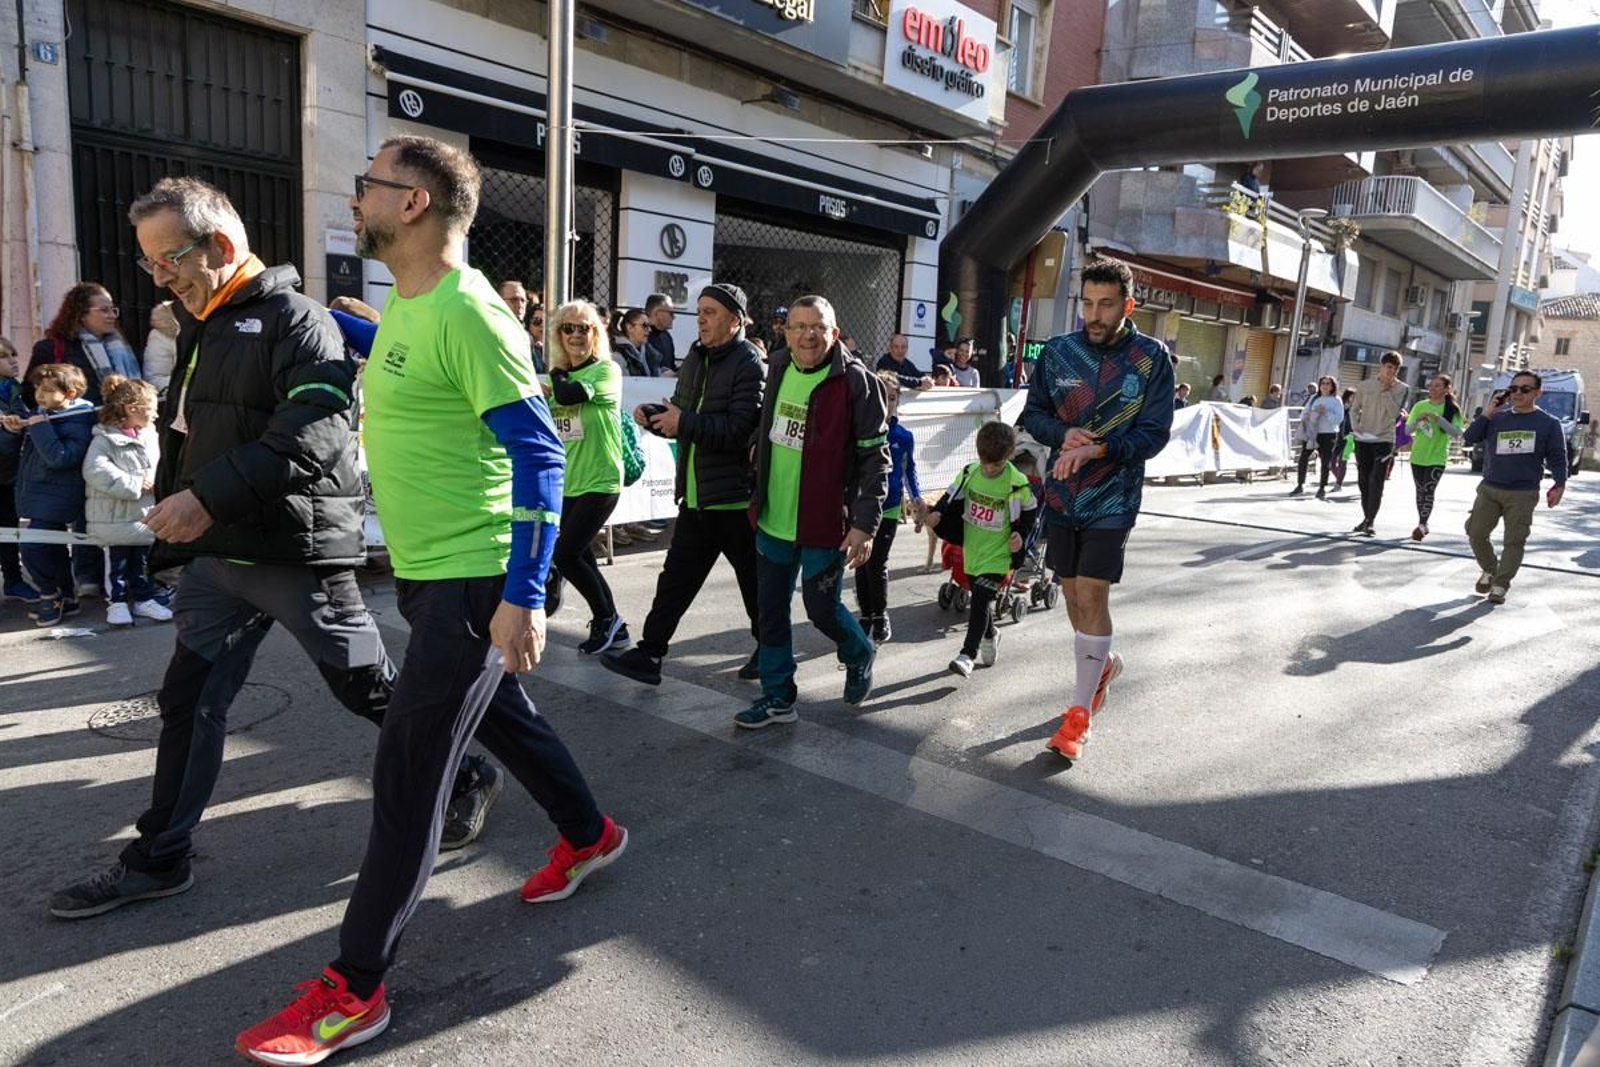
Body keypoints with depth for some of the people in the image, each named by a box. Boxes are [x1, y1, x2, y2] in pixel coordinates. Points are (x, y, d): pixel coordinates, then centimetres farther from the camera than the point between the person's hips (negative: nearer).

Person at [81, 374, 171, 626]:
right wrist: (135, 484, -24)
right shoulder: (104, 439, -14)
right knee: (118, 561, 6)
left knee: (142, 559, 15)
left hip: (145, 514, 5)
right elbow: (96, 472, -26)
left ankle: (143, 598, 25)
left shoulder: (150, 436, 6)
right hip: (115, 515, -5)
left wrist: (155, 481, -7)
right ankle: (116, 602, 17)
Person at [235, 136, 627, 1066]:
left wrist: (522, 598, -24)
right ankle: (590, 836, 45)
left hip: (475, 580, -10)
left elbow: (539, 454, -22)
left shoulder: (467, 313, -19)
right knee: (501, 714, 23)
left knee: (407, 770, -3)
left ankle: (355, 990, 10)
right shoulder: (405, 306, 10)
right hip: (426, 571, 10)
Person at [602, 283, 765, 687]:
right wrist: (654, 415, -1)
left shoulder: (749, 365, -13)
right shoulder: (695, 360, 13)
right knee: (676, 578, 9)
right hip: (695, 497, 8)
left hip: (734, 498, -7)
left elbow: (739, 429, -23)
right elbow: (680, 416, 19)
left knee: (754, 581, 8)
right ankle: (649, 654, 14)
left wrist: (684, 422, -23)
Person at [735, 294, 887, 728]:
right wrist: (757, 497, 20)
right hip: (773, 518, 6)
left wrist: (866, 523, -19)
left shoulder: (856, 382, -14)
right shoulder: (777, 371, 5)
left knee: (822, 608, 5)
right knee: (772, 609, 11)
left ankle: (859, 656, 37)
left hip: (824, 524, -6)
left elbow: (875, 456, -14)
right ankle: (778, 697, 26)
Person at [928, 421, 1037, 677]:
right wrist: (937, 515, -12)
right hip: (972, 550, 5)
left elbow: (1029, 514, 0)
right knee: (980, 598, 19)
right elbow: (952, 499, 5)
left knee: (981, 601, -12)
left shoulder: (1017, 483, -13)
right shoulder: (969, 473, -3)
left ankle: (967, 654, -10)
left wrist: (1020, 535, -13)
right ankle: (989, 637, 44)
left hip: (997, 553, -5)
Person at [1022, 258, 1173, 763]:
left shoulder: (1152, 358, -6)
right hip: (1061, 493, 4)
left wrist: (1098, 449, -24)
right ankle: (1105, 662, 42)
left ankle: (1079, 711, 0)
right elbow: (1033, 413, 6)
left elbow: (1155, 432, -9)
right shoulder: (1058, 351, 1)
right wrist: (1064, 435, -16)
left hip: (1113, 498, -4)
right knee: (1072, 592, 13)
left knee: (1091, 594, -10)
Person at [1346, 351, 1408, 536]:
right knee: (1363, 481, 10)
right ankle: (1366, 517, 23)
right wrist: (1355, 426, -4)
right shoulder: (1365, 385, 4)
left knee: (1376, 482, -12)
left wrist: (1386, 391, -17)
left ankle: (1370, 522, -13)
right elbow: (1354, 408, 12)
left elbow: (1395, 413, -13)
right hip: (1362, 440, 3)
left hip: (1384, 440, -3)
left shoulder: (1400, 388, -2)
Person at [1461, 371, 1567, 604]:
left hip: (1523, 495, -2)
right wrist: (1486, 413, -8)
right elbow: (1470, 438, 0)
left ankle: (1500, 585, 7)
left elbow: (1557, 457, 2)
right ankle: (1489, 571, 25)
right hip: (1489, 489, 3)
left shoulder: (1549, 423, 3)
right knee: (1476, 533, 2)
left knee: (1514, 541, -1)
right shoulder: (1497, 418, 9)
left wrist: (1559, 484, -8)